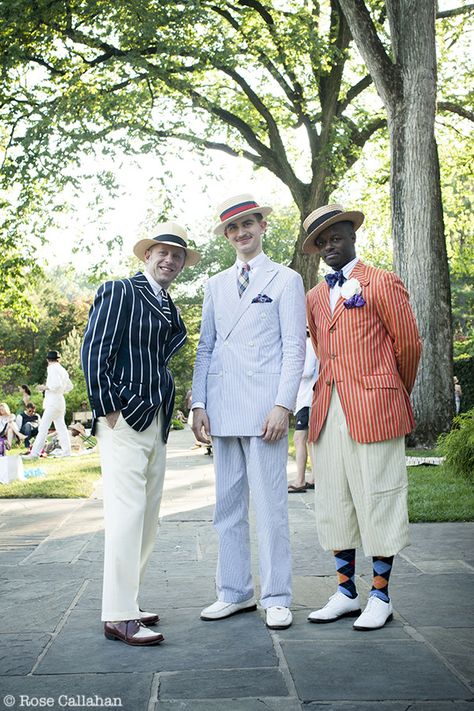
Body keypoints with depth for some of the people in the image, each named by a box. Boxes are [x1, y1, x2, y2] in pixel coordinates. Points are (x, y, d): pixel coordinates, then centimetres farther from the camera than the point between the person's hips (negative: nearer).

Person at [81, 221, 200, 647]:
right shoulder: (119, 292, -3)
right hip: (124, 421, -8)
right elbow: (94, 352, -10)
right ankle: (119, 616, -5)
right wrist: (109, 409, -14)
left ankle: (127, 603, 18)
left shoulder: (171, 311, 20)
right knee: (127, 514, -10)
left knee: (147, 519, 9)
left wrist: (164, 413, 10)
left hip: (155, 424, 8)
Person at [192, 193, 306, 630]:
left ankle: (277, 598, 9)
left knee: (271, 506, -2)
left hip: (264, 409, -5)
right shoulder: (216, 285, 18)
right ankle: (234, 592, 19)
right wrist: (199, 404, 6)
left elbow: (295, 349, -2)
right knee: (228, 505, 9)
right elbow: (205, 348, 16)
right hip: (223, 410, 5)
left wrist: (283, 405, -11)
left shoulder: (285, 280, 4)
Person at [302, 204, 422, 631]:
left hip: (374, 411, -6)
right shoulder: (315, 297, 17)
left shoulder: (382, 284, 0)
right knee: (335, 504, 8)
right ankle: (346, 594, 19)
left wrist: (399, 394, 13)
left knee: (377, 501, 0)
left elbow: (409, 345, 3)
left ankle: (380, 597, 11)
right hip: (328, 411, 6)